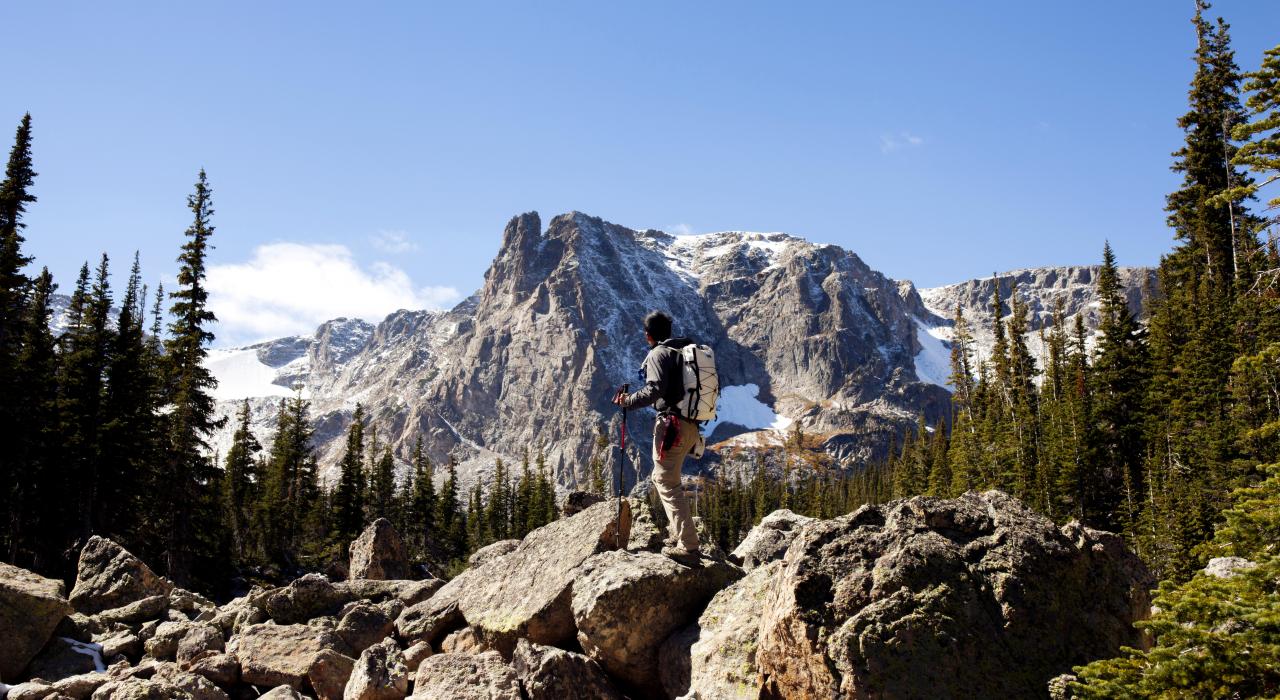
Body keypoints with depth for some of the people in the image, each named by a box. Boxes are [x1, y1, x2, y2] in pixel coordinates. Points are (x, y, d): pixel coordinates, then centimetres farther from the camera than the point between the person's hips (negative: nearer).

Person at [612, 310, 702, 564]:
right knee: (662, 478, 22)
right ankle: (679, 533, 24)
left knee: (668, 484, -6)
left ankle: (687, 546, -10)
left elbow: (655, 389, -21)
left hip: (671, 425, -9)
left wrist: (629, 401, -7)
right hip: (691, 426, 9)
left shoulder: (659, 353, -8)